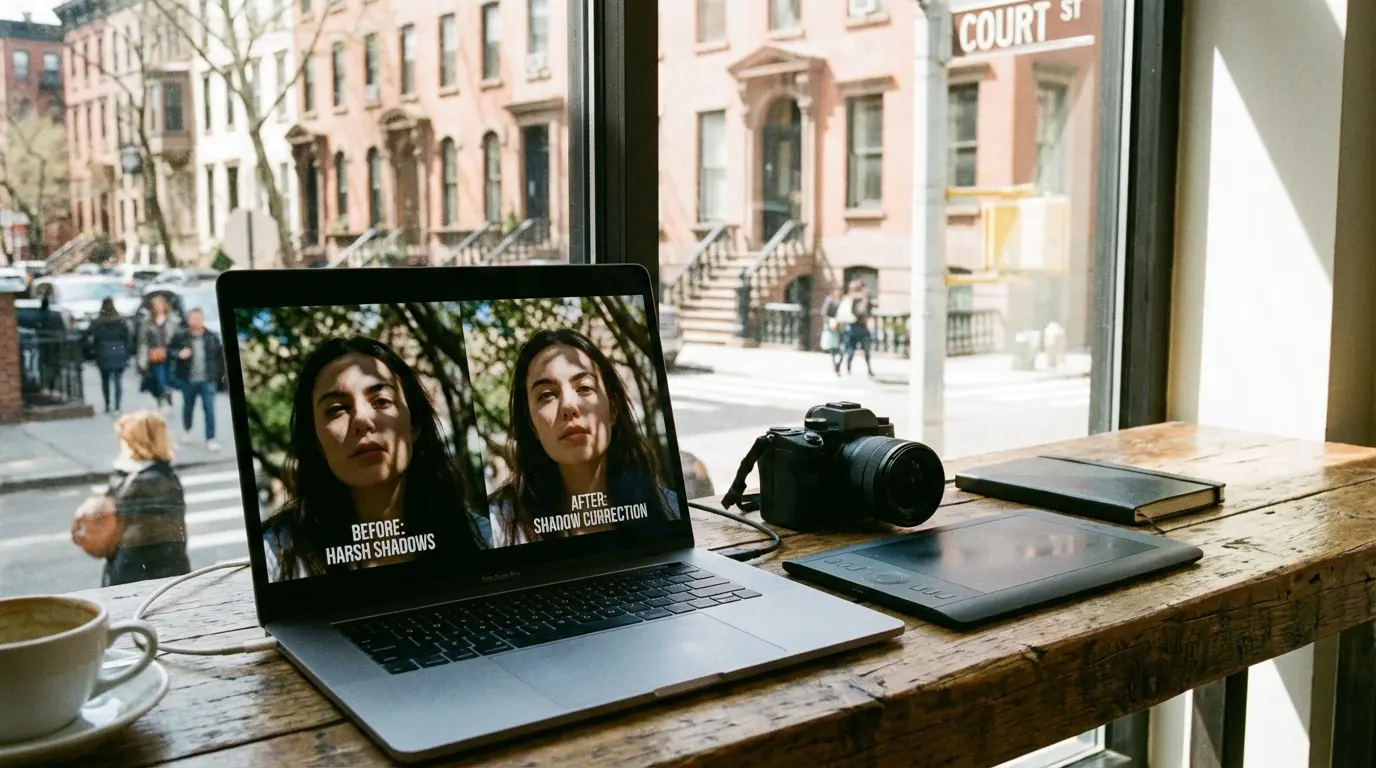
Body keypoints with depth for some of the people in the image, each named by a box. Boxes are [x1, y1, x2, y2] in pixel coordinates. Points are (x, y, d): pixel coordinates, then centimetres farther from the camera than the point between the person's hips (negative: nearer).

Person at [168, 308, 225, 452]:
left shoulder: (212, 336, -1)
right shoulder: (180, 336, -6)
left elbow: (220, 355, 8)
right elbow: (168, 350, 0)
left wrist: (221, 373, 9)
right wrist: (179, 354, -19)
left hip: (208, 380, 0)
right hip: (188, 380, 0)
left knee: (209, 408, -7)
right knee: (188, 406, 18)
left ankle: (210, 439, -4)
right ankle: (187, 431, 43)